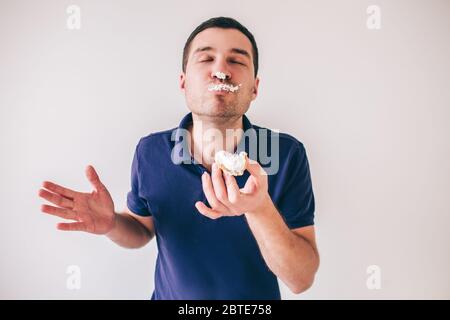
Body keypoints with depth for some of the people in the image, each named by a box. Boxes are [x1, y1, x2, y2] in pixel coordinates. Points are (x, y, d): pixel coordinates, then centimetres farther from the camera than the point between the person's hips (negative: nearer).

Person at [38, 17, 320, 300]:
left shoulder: (288, 154, -23)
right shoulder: (150, 152, -16)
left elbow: (302, 279, -22)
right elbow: (142, 229, 0)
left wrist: (260, 209, -39)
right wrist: (112, 223, -22)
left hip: (257, 301, -1)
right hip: (170, 295, 2)